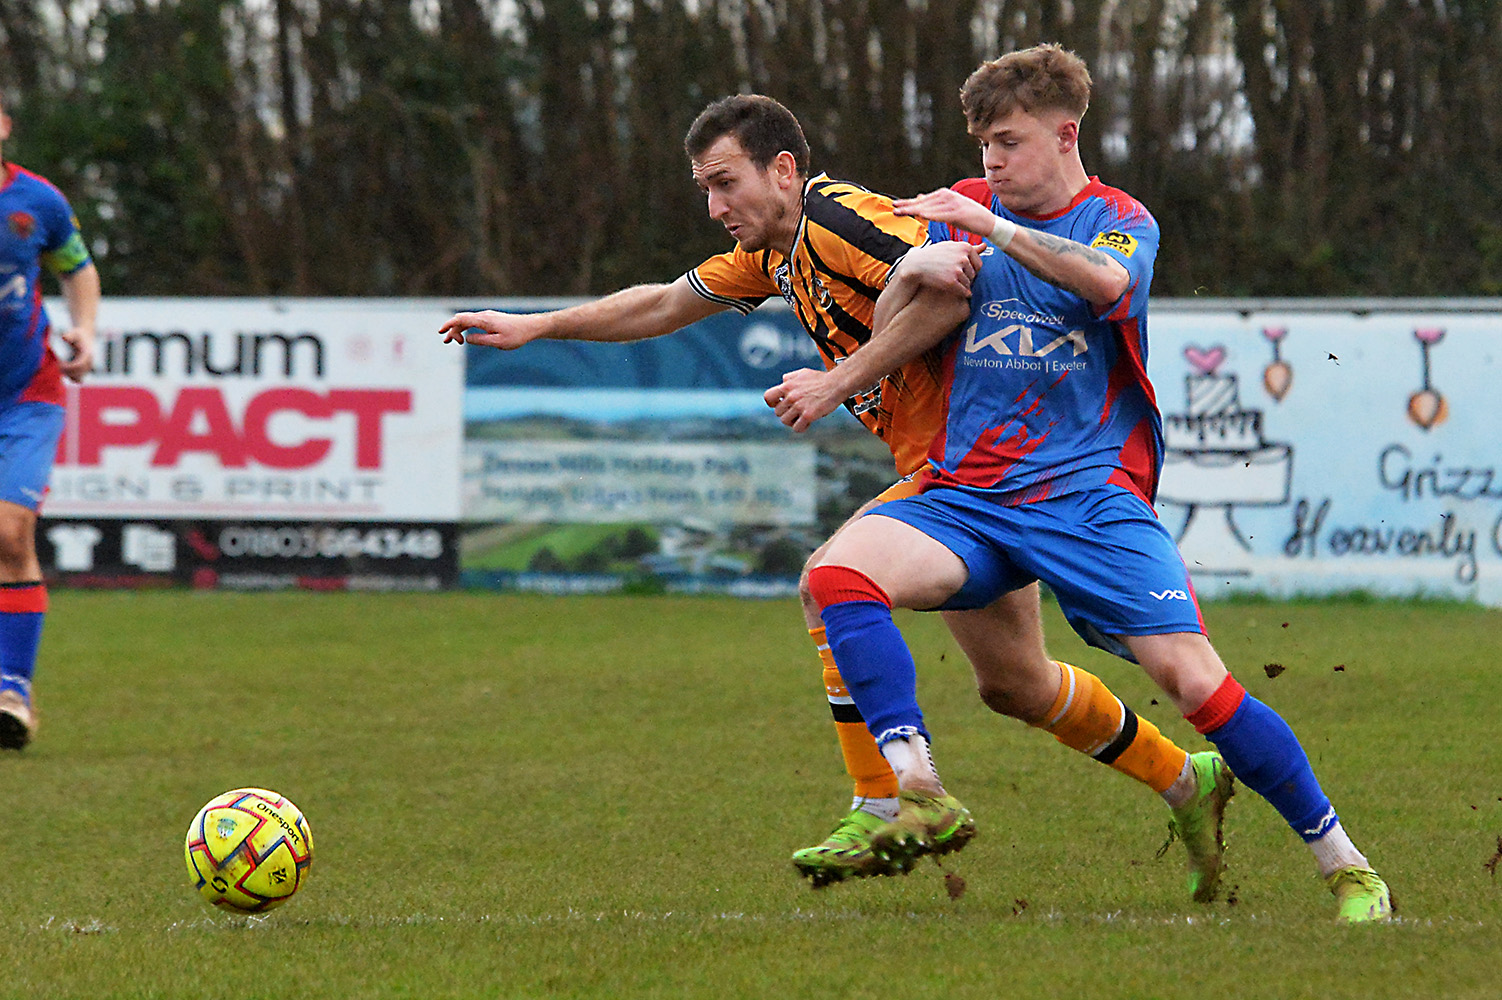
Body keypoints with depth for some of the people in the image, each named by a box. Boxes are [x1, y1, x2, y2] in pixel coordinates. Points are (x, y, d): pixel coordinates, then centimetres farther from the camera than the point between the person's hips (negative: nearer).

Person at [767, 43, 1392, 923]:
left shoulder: (1122, 221, 5)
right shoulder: (963, 212, 16)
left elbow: (1106, 280, -20)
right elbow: (899, 321, 13)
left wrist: (991, 227, -19)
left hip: (1091, 495, -3)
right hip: (967, 500, 3)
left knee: (1193, 678, -18)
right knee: (840, 572, -26)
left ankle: (1346, 867, -4)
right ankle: (920, 793, -32)